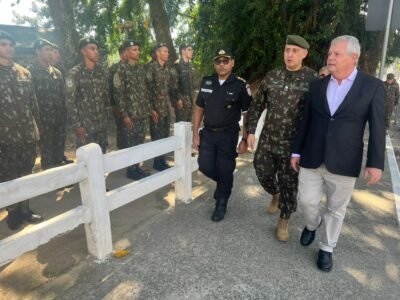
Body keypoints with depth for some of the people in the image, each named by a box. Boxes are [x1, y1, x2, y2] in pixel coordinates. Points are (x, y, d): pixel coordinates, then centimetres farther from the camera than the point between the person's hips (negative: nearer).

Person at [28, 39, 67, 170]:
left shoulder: (57, 72, 16)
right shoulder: (30, 72, -4)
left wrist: (65, 119, 9)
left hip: (60, 121, 6)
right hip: (44, 122, -5)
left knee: (59, 155, 12)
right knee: (48, 157, 2)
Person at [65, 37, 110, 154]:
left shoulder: (102, 71, 9)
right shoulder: (74, 73, -6)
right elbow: (70, 101, -9)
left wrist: (105, 115, 12)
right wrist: (77, 125, -13)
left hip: (102, 123, 5)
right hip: (85, 124, -4)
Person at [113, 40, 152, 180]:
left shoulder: (141, 68, 12)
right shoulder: (121, 70, -8)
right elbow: (118, 94, -12)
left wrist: (149, 108, 12)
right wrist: (124, 115, -16)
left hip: (144, 113, 6)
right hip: (131, 114, -6)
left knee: (140, 142, 11)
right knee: (132, 143, 2)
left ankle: (137, 167, 23)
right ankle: (131, 170, 14)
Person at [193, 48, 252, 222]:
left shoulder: (240, 85, -8)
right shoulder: (206, 82, 3)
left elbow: (247, 115, -6)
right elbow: (199, 109, 8)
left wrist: (245, 139, -10)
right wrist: (195, 134, 3)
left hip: (228, 135, -3)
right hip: (207, 133, 4)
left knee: (225, 171, 3)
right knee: (205, 166, 2)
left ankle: (221, 204, 25)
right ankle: (224, 183, 35)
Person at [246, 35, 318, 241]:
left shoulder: (313, 79, -8)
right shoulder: (271, 77, 2)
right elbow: (256, 106, 8)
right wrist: (251, 131, 2)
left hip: (294, 143, -3)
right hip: (267, 139, 3)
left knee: (289, 183, 6)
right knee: (263, 173, 13)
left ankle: (284, 221, 26)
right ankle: (276, 195, 46)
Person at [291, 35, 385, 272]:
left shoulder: (372, 86, -3)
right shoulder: (318, 85, 6)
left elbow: (377, 128, -4)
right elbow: (306, 121, 9)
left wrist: (375, 163, -10)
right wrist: (296, 151, 8)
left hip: (343, 162, -2)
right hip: (312, 158, 3)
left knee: (336, 209, 10)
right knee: (307, 201, 7)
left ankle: (327, 248, 31)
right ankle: (312, 224, 41)